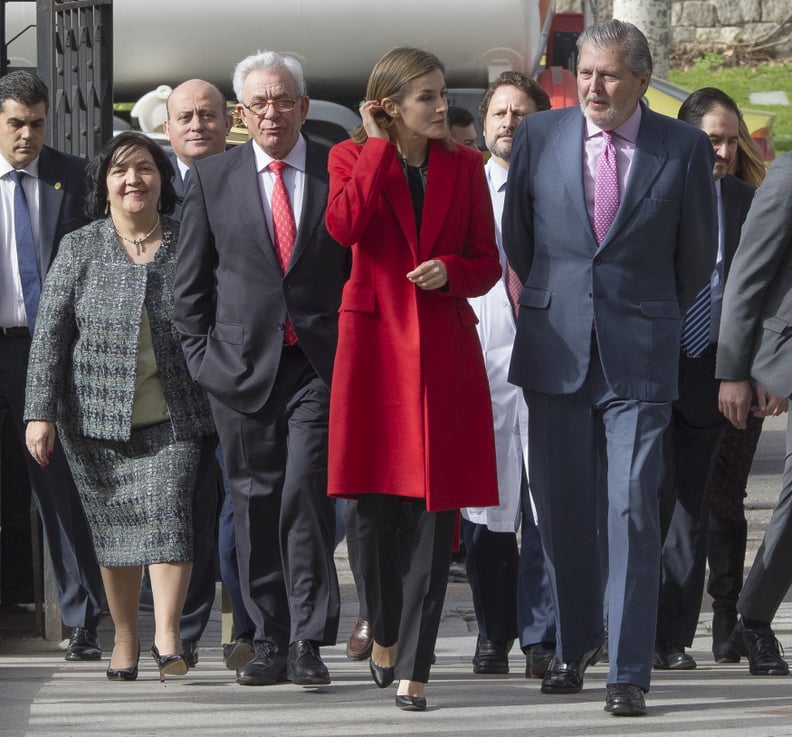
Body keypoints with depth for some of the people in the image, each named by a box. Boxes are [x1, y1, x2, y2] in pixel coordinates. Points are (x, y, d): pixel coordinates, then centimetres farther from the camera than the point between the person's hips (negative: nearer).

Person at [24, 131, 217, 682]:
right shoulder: (80, 249, 3)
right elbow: (51, 334, 1)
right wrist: (41, 412, -6)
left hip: (175, 418, -1)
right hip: (99, 418, 1)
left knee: (169, 515, -13)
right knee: (114, 528, 7)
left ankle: (167, 636, -14)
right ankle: (125, 637, 18)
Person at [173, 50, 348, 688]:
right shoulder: (211, 179, 7)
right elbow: (191, 281, 11)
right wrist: (201, 354, 4)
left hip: (320, 364, -2)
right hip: (242, 366, 2)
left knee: (307, 491, -14)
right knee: (255, 503, 5)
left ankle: (308, 642, -9)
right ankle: (270, 642, 13)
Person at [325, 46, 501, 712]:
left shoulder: (465, 167, 9)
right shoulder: (353, 157, 3)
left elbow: (488, 263, 12)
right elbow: (343, 226, -17)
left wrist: (449, 272, -9)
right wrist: (379, 146, -11)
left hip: (444, 349, 1)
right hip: (374, 342, -1)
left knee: (435, 509, -5)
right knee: (377, 505, 3)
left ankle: (413, 666, -2)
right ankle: (385, 632, 26)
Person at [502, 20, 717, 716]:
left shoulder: (684, 148, 0)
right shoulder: (540, 135, 4)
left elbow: (697, 255, 12)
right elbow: (516, 239, 17)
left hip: (639, 356, -2)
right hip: (555, 352, 2)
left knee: (632, 513, -9)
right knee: (562, 510, 7)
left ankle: (629, 673, -7)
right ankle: (575, 644, 26)